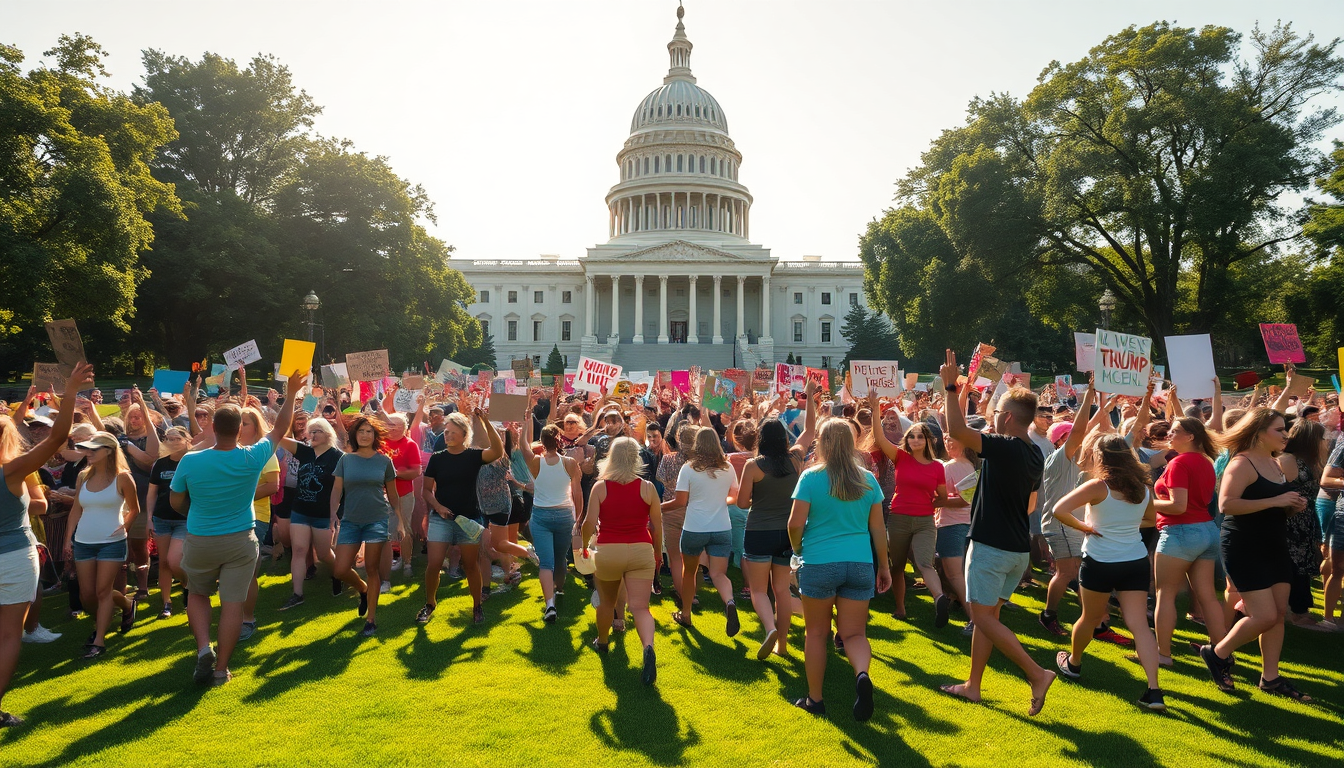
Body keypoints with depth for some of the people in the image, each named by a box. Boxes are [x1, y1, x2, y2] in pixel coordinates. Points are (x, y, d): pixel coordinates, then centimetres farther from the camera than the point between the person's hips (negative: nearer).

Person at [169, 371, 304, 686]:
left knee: (197, 594, 23)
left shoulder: (190, 461, -13)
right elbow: (280, 429, 2)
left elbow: (176, 501, 0)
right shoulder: (252, 458, -13)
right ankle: (221, 668, 12)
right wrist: (291, 393, 11)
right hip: (240, 541, 0)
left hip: (200, 541, 1)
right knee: (233, 603, 6)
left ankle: (204, 649, 6)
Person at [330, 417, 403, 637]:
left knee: (372, 568, 1)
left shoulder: (384, 461, 1)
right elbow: (336, 490, 2)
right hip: (351, 521, 2)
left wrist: (401, 520, 2)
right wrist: (333, 517, -11)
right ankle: (363, 589, 30)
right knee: (341, 570, -3)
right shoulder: (346, 459, 3)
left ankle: (371, 618, 13)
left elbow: (392, 494, 7)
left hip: (378, 520, -2)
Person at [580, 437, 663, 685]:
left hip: (608, 551, 1)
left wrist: (584, 545, 12)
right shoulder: (647, 487, -1)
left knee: (606, 601, 24)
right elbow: (657, 526, 4)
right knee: (640, 607, -5)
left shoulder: (600, 487, -3)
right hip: (641, 551, 0)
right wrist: (657, 554, 18)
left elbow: (590, 522, -7)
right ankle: (648, 648, -29)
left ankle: (602, 641, 45)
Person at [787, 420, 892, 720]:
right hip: (860, 564, 2)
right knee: (854, 633, 9)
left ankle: (815, 699, 21)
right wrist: (884, 566, 15)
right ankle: (862, 674, -20)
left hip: (818, 563, -2)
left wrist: (797, 549, 12)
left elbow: (795, 523, -8)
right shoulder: (867, 479, 3)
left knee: (817, 633, 12)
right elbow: (878, 528, 6)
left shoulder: (811, 477, -6)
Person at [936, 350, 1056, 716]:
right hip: (1019, 548, 9)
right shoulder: (1035, 455, 9)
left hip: (992, 545, -9)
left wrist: (950, 387, -22)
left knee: (984, 618, -1)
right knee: (987, 616, 15)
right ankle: (973, 686, 22)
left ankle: (1037, 673, -5)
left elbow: (956, 430, -27)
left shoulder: (1003, 448, -18)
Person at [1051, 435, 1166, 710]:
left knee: (1091, 617, 15)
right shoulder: (1143, 488, 1)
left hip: (1100, 561, -4)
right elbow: (1151, 516, 22)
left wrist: (1084, 527, -10)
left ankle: (1073, 663, 38)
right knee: (1139, 625, 1)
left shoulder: (1098, 487, -15)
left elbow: (1059, 509, -24)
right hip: (1136, 561, 4)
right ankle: (1154, 691, -7)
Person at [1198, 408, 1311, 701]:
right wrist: (1275, 501, -25)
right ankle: (1217, 654, 11)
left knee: (1278, 613, 8)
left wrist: (1293, 506, 5)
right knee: (1264, 616, -10)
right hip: (1245, 549, -9)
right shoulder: (1242, 463, -15)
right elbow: (1226, 504, -28)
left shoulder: (1274, 464, 13)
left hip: (1275, 547, 9)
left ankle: (1270, 678, 19)